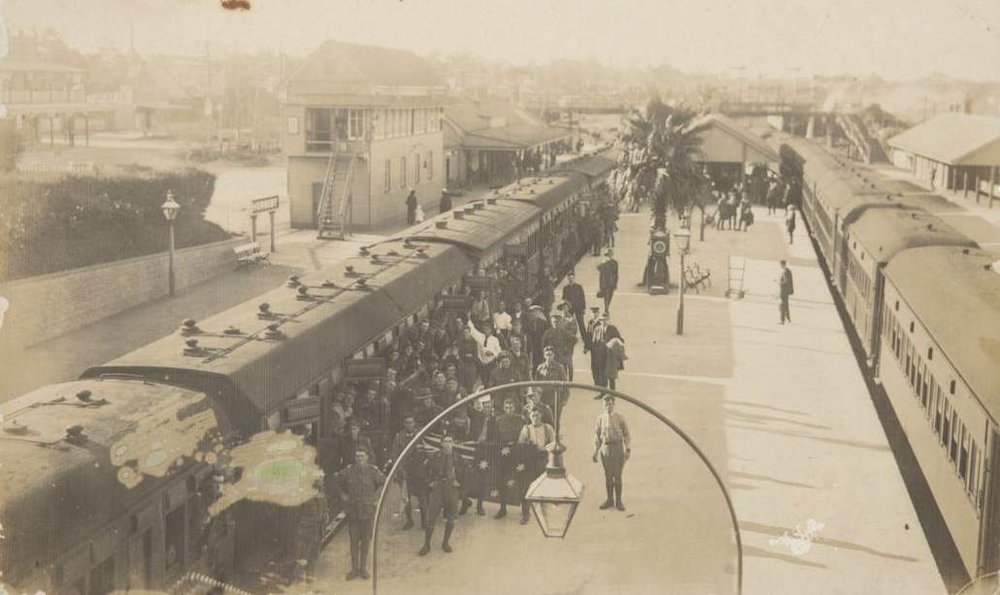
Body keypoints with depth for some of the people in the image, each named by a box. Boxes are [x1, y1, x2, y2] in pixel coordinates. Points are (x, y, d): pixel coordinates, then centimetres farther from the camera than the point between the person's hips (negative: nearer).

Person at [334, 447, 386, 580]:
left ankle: (363, 568, 16)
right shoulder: (349, 471, -2)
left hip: (367, 510, -1)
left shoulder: (372, 471, -7)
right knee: (353, 540, 4)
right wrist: (342, 494, 7)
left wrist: (376, 496, 2)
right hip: (352, 510, 1)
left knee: (366, 540, 5)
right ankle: (354, 568, 13)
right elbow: (338, 481, 16)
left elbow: (384, 482, 7)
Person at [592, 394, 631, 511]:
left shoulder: (620, 418, -3)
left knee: (617, 476, -2)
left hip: (618, 448, -2)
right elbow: (597, 436, 9)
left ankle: (618, 501, 9)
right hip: (605, 448, 2)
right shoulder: (600, 418, 3)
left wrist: (628, 450, -8)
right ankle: (610, 500, 18)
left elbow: (626, 435, 0)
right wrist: (595, 452, 7)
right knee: (608, 475, 7)